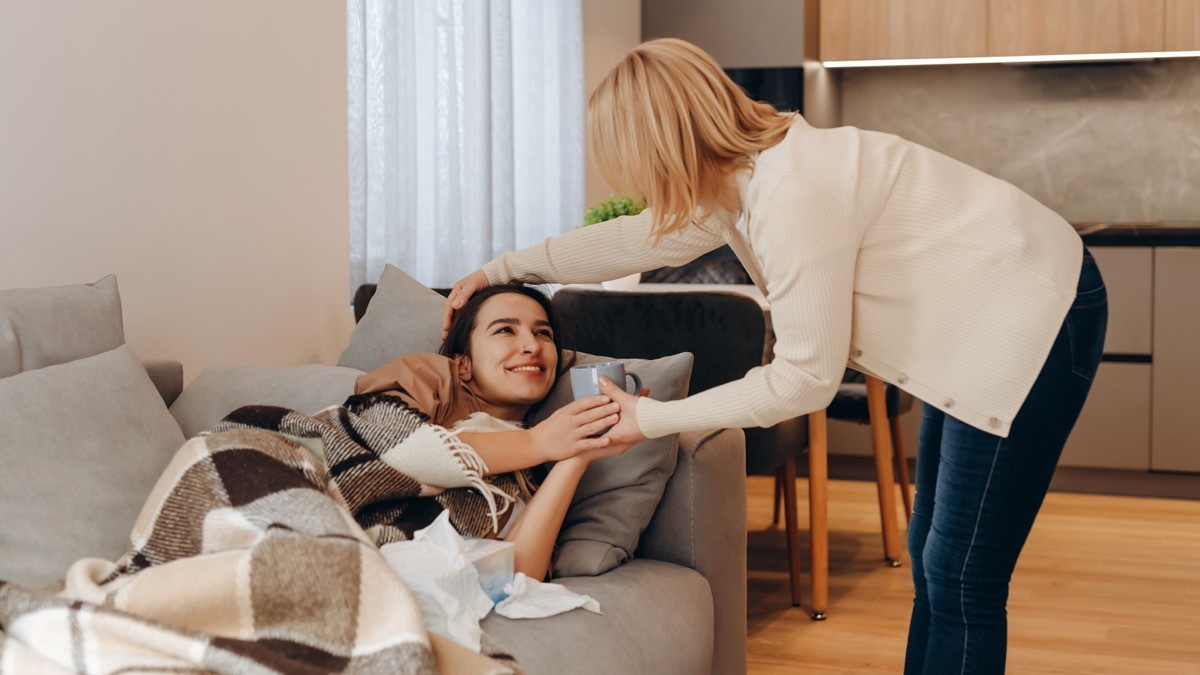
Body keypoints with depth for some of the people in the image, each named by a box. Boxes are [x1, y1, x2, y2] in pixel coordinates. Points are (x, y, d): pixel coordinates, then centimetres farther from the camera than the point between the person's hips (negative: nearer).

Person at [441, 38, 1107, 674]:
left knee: (961, 581, -6)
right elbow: (642, 236, 17)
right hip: (982, 325, 10)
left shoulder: (792, 195, -28)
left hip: (1031, 317, -10)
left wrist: (650, 419, -12)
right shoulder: (746, 173, 1)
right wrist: (500, 270, 22)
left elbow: (806, 377, -22)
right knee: (929, 558, 15)